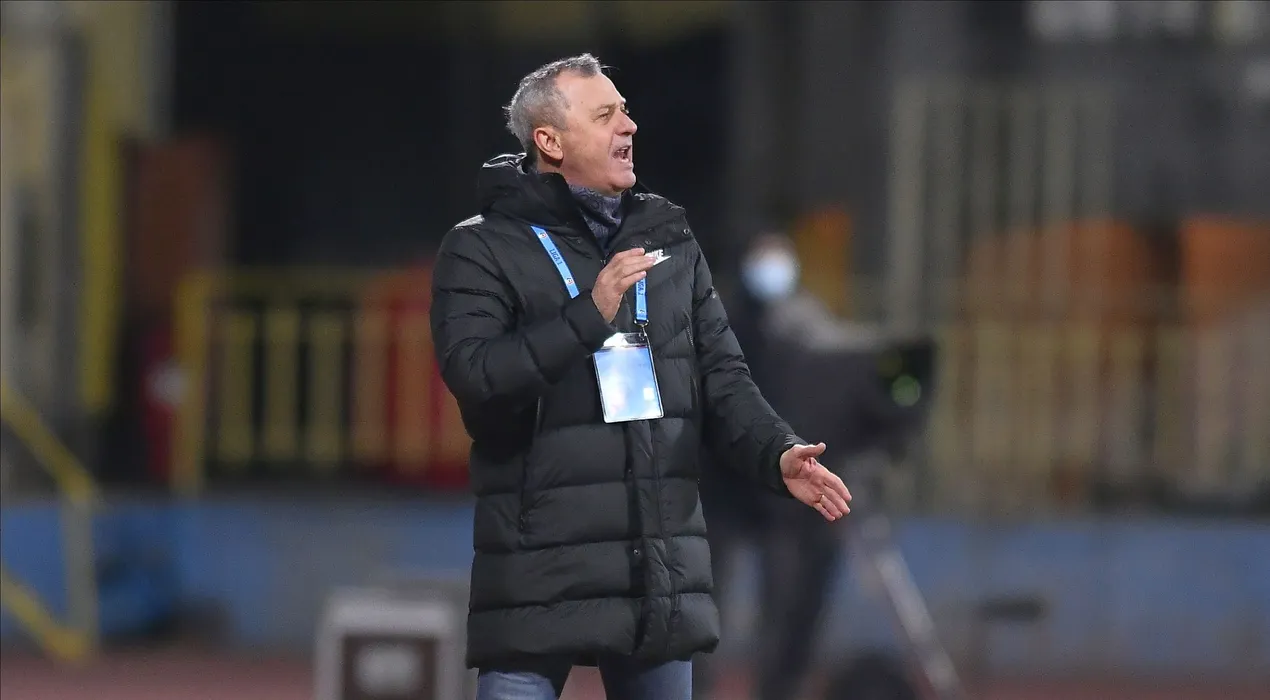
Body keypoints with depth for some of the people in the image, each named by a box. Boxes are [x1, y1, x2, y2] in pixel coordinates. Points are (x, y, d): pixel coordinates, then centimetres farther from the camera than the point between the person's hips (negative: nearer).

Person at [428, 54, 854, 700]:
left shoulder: (669, 240, 14)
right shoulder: (482, 250, -1)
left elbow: (720, 378, 10)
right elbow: (473, 374, -16)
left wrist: (776, 455, -8)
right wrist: (588, 316, -24)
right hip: (540, 581, -5)